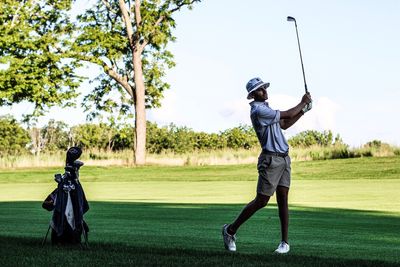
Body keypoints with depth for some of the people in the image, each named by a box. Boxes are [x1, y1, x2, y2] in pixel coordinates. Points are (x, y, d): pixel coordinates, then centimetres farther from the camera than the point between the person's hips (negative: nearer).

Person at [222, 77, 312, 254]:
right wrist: (303, 103, 5)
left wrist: (302, 111, 15)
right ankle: (230, 230, 7)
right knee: (261, 201, -6)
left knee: (282, 200, 3)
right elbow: (287, 115, -11)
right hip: (271, 159, -9)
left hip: (284, 159, 9)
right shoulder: (259, 110, -13)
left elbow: (284, 125, 23)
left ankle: (285, 242, 3)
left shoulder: (265, 108, 18)